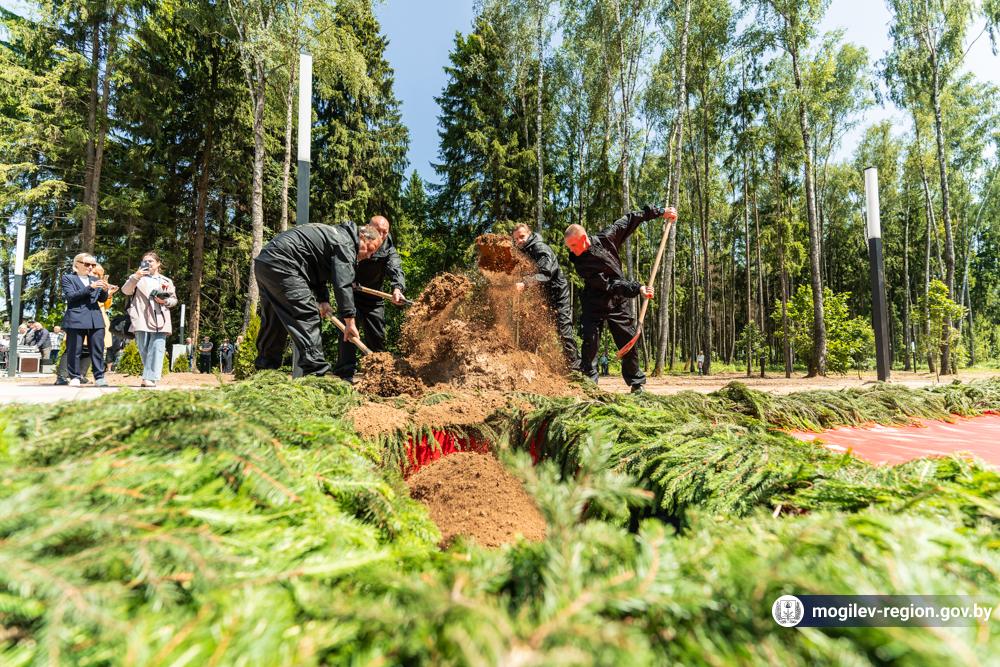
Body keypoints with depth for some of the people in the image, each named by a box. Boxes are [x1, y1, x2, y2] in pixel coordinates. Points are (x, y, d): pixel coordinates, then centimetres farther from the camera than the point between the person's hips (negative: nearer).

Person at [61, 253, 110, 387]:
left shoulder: (95, 279, 20)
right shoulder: (68, 278, 7)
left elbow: (102, 299, 16)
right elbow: (70, 296, -7)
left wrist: (104, 290, -6)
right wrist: (90, 287, -17)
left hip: (96, 319, 4)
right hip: (76, 319, -3)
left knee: (98, 349, -1)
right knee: (74, 350, 0)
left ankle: (99, 377, 1)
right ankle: (74, 377, 8)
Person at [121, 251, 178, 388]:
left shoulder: (167, 281, 18)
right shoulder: (138, 277, 15)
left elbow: (174, 299, 17)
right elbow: (125, 291, -1)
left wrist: (165, 301, -5)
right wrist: (135, 277, -15)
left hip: (160, 321, 0)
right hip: (142, 320, 0)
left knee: (157, 349, -11)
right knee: (144, 350, 3)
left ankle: (150, 378, -14)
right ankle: (149, 376, 14)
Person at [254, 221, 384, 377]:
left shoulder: (336, 234, 22)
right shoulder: (345, 243, -9)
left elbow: (318, 271, 26)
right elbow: (343, 284, -18)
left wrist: (323, 300, 14)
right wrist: (350, 321, -16)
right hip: (280, 264, -11)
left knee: (272, 321, 17)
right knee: (306, 316, -13)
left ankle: (265, 368, 27)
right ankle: (315, 371, -16)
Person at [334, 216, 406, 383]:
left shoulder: (389, 251, -10)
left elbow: (396, 269, -28)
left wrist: (397, 289, -49)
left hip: (373, 297, 4)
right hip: (350, 294, -3)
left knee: (378, 337, 7)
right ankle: (345, 374, -14)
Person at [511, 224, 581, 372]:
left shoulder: (540, 248, -15)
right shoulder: (523, 253, 12)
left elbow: (545, 273, -31)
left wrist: (525, 283, -43)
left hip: (558, 294, -8)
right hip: (542, 298, 9)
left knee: (564, 331, -12)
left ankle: (575, 365, -6)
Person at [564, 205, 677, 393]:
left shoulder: (605, 238, -11)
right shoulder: (580, 263, -18)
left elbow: (628, 221, 4)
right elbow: (608, 284, -23)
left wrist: (659, 212, 3)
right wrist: (637, 289, -30)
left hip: (619, 303, 2)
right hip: (594, 305, -2)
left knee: (629, 343, 4)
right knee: (590, 342, -11)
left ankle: (637, 383, 17)